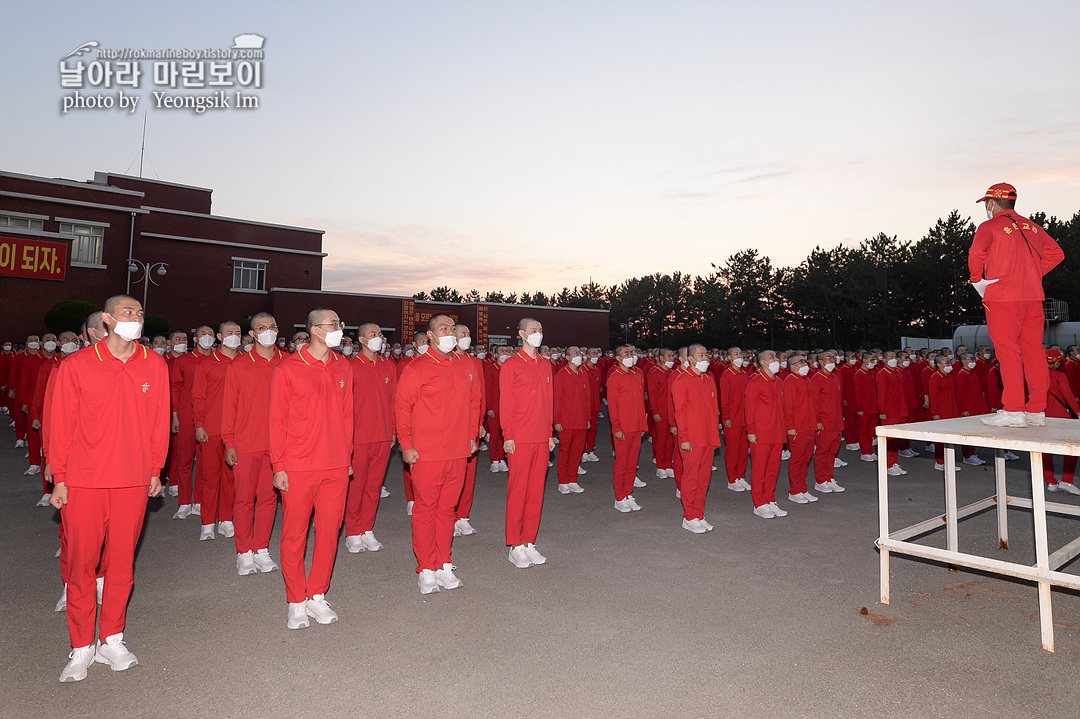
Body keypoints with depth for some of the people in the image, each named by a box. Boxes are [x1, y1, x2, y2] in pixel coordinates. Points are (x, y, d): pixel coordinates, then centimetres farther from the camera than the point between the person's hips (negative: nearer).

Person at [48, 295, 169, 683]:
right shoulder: (77, 365, -3)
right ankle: (82, 647, 20)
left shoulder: (154, 365, 4)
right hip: (84, 482, -2)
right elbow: (60, 423, 0)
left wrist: (156, 469, 8)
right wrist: (59, 478, -1)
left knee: (122, 562, 9)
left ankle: (111, 640, 24)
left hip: (133, 481, 2)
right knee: (81, 563, 5)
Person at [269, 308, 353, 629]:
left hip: (336, 467, 4)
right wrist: (278, 466, -6)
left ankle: (317, 596, 23)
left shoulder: (342, 368, 9)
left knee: (329, 530, 8)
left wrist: (347, 456, 11)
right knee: (294, 534, 5)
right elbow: (277, 420, -4)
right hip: (297, 468, -4)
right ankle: (296, 602, 19)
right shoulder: (288, 369, -5)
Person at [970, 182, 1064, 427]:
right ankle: (1037, 411, 10)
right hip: (1033, 298, 6)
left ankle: (1013, 411, -6)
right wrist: (1032, 275, 17)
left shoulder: (989, 227, -3)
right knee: (1034, 353, 7)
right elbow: (1056, 253, 19)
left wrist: (978, 281, -4)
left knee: (1008, 354, -6)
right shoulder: (1032, 227, 17)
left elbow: (976, 254, -19)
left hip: (1002, 299, -6)